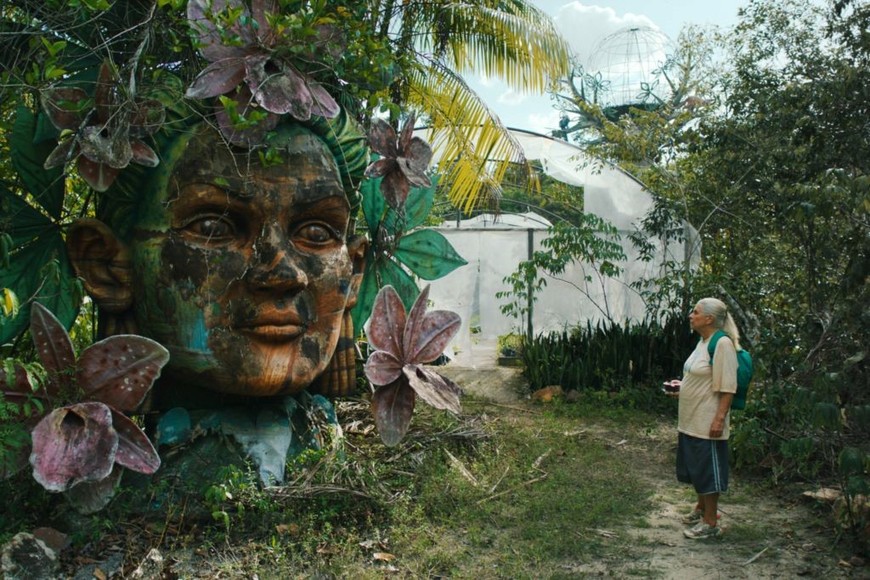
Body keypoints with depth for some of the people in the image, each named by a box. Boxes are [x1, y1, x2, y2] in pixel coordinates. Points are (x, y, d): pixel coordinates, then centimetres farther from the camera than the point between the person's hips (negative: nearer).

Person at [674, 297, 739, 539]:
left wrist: (720, 418, -23)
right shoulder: (703, 342, 9)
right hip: (691, 420, 9)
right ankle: (702, 508, 37)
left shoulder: (722, 343, -18)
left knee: (708, 471, 1)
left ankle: (710, 523, 12)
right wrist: (682, 387, 11)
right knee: (696, 467, 20)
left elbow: (727, 387, -21)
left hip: (707, 423, -9)